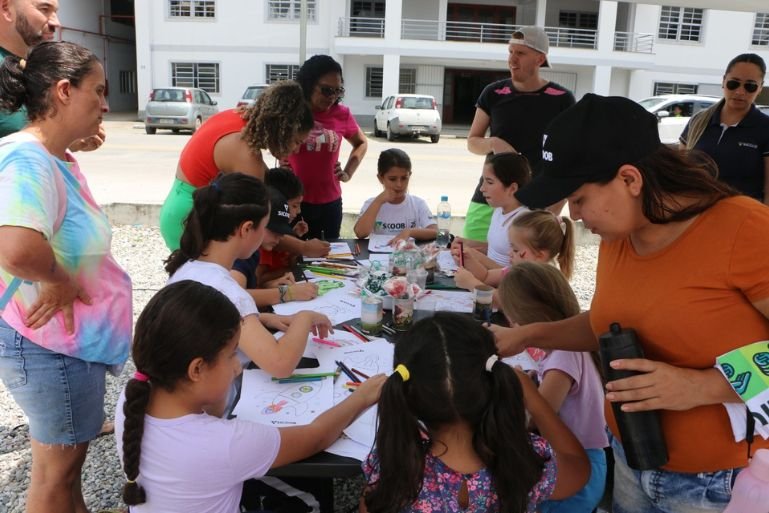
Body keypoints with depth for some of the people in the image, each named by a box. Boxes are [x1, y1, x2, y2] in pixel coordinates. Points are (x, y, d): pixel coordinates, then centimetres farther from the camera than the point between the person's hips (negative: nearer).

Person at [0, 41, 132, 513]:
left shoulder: (60, 159, 4)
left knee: (69, 453, 28)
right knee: (57, 465, 11)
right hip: (49, 345, -9)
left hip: (72, 336, 9)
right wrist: (58, 280, -28)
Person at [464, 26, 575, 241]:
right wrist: (493, 143, -11)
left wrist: (554, 211, -6)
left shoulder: (561, 100, -3)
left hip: (536, 205, -2)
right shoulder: (493, 93, 3)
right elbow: (472, 142, 12)